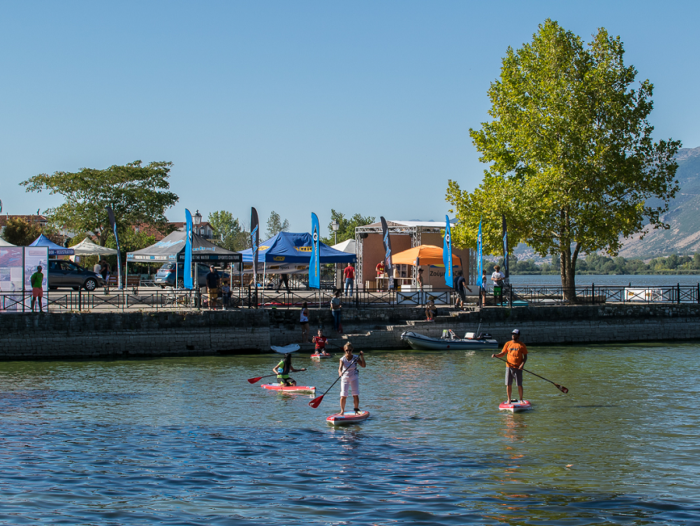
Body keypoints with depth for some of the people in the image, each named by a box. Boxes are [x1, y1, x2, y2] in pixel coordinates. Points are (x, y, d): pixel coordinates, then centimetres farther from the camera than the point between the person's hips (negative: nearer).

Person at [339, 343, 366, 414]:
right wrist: (340, 372, -50)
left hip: (354, 377, 1)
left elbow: (364, 365, -10)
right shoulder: (343, 359, -12)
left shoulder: (356, 358, -7)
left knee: (355, 395, -1)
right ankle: (342, 410, 8)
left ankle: (356, 409, 14)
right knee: (343, 396, -6)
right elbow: (340, 367, -28)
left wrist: (362, 357, -22)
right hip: (345, 377, -1)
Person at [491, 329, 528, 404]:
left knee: (519, 385, -1)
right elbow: (502, 353, 11)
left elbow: (525, 356, 3)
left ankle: (521, 400, 12)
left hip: (518, 367, -2)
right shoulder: (508, 344, 9)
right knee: (508, 384, 3)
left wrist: (523, 364, -14)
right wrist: (495, 355, -8)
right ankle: (509, 400, 14)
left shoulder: (522, 345, 2)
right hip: (509, 367, 2)